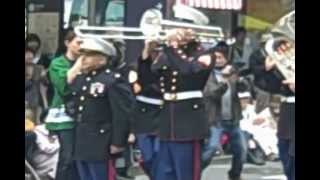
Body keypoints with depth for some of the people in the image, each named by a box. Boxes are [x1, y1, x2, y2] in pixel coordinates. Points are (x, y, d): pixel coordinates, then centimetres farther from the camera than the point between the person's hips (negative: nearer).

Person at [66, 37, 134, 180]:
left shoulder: (114, 80, -12)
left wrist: (117, 143, -18)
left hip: (101, 147, -9)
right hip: (81, 145, 9)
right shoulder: (80, 79, 15)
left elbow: (121, 114, -16)